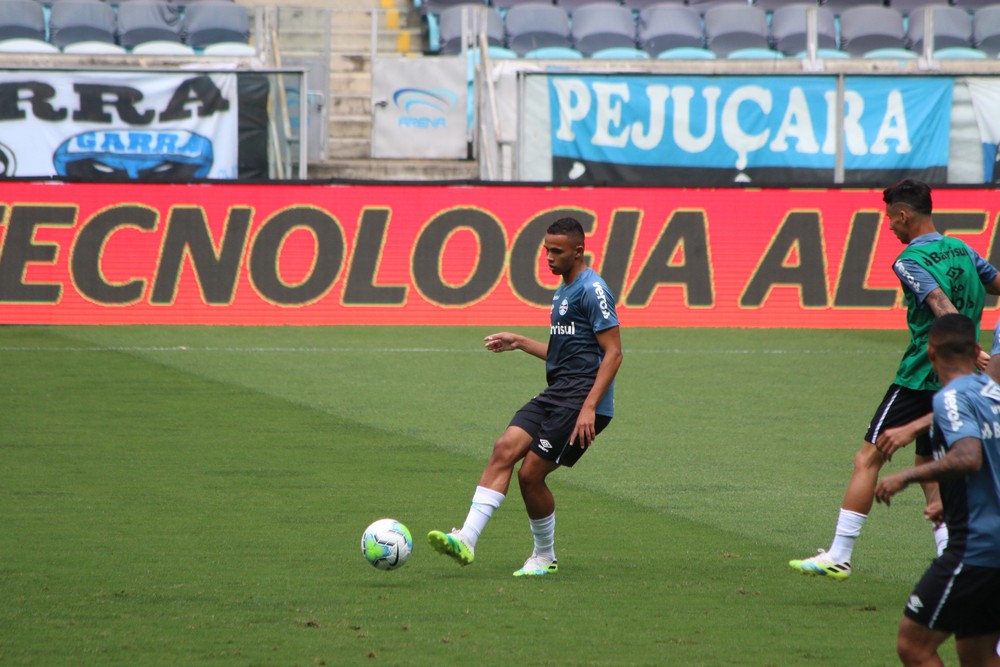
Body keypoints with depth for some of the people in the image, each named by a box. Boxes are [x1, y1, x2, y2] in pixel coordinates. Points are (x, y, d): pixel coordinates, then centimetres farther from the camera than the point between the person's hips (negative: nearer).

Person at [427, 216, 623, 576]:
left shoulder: (592, 290, -11)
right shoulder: (563, 292, 20)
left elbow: (613, 353, -16)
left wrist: (589, 407, -22)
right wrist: (519, 342, 23)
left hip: (581, 398, -9)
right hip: (556, 395, 9)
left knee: (531, 473, -11)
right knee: (504, 449, -8)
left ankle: (544, 557, 6)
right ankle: (466, 540, -13)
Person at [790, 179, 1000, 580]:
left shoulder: (910, 261, -11)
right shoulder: (961, 250, 10)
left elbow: (942, 306, -25)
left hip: (918, 377, -7)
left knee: (868, 458, -3)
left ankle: (838, 557, -6)